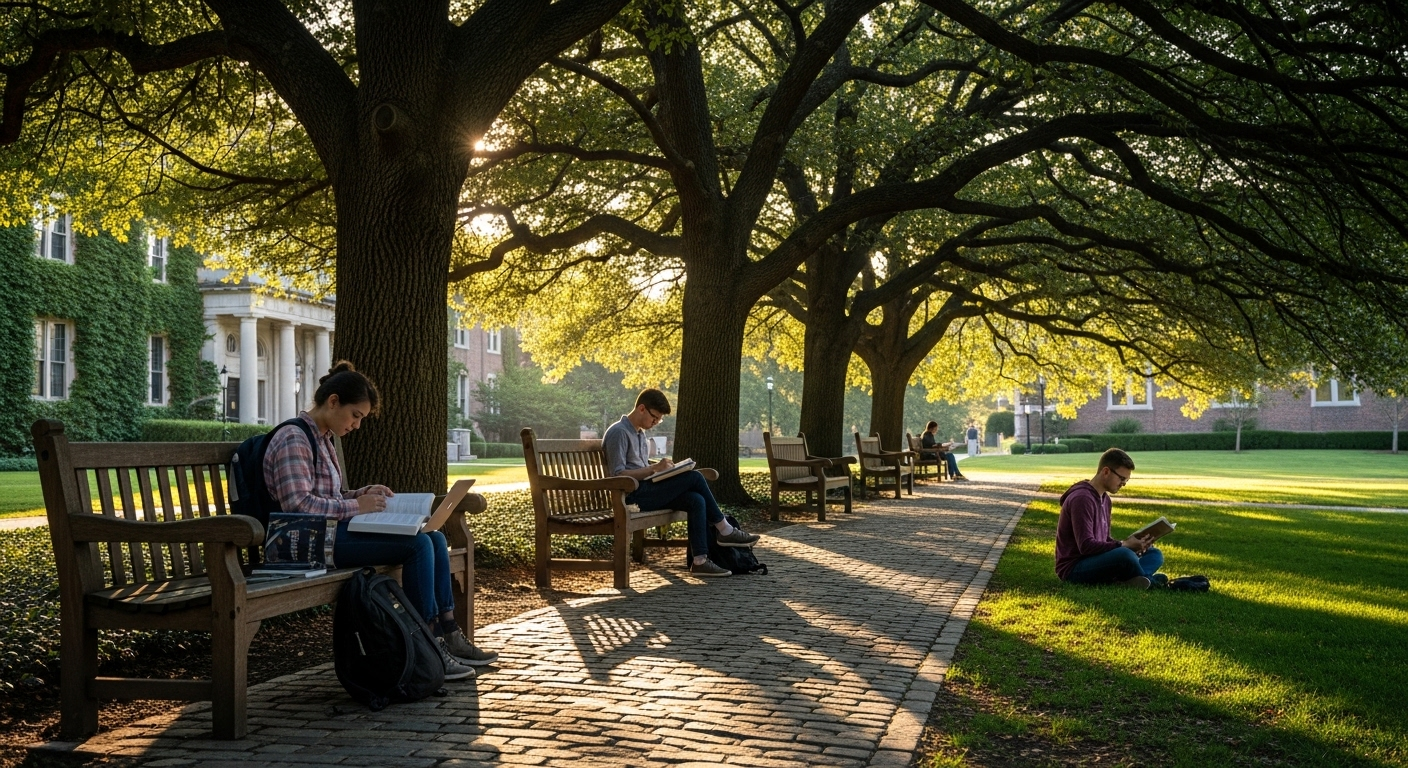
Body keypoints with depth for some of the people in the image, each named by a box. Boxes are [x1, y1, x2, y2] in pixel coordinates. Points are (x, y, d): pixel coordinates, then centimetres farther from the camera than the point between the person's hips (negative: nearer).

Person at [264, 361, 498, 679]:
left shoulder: (322, 438, 20)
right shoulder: (293, 440, -12)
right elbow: (297, 504, -22)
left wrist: (362, 494, 7)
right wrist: (355, 506, -19)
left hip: (334, 532, 10)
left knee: (435, 538, -1)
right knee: (418, 544, -21)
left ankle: (448, 635, -1)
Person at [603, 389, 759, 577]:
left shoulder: (639, 432, 21)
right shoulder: (618, 432, -10)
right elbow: (618, 474, -18)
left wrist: (662, 468, 5)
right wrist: (654, 468, -20)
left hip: (645, 491, 9)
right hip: (632, 496, -9)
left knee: (696, 500, -16)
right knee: (694, 477, -19)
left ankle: (699, 560, -20)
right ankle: (724, 530, -6)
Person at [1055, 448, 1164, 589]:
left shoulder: (1105, 498, 14)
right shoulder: (1081, 498, -18)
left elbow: (1105, 540, 16)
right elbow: (1086, 546, -24)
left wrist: (1130, 544, -3)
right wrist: (1124, 545, -20)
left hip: (1096, 561, 11)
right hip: (1073, 569, -10)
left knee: (1154, 554, 6)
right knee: (1125, 555, -35)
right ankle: (1150, 581, -6)